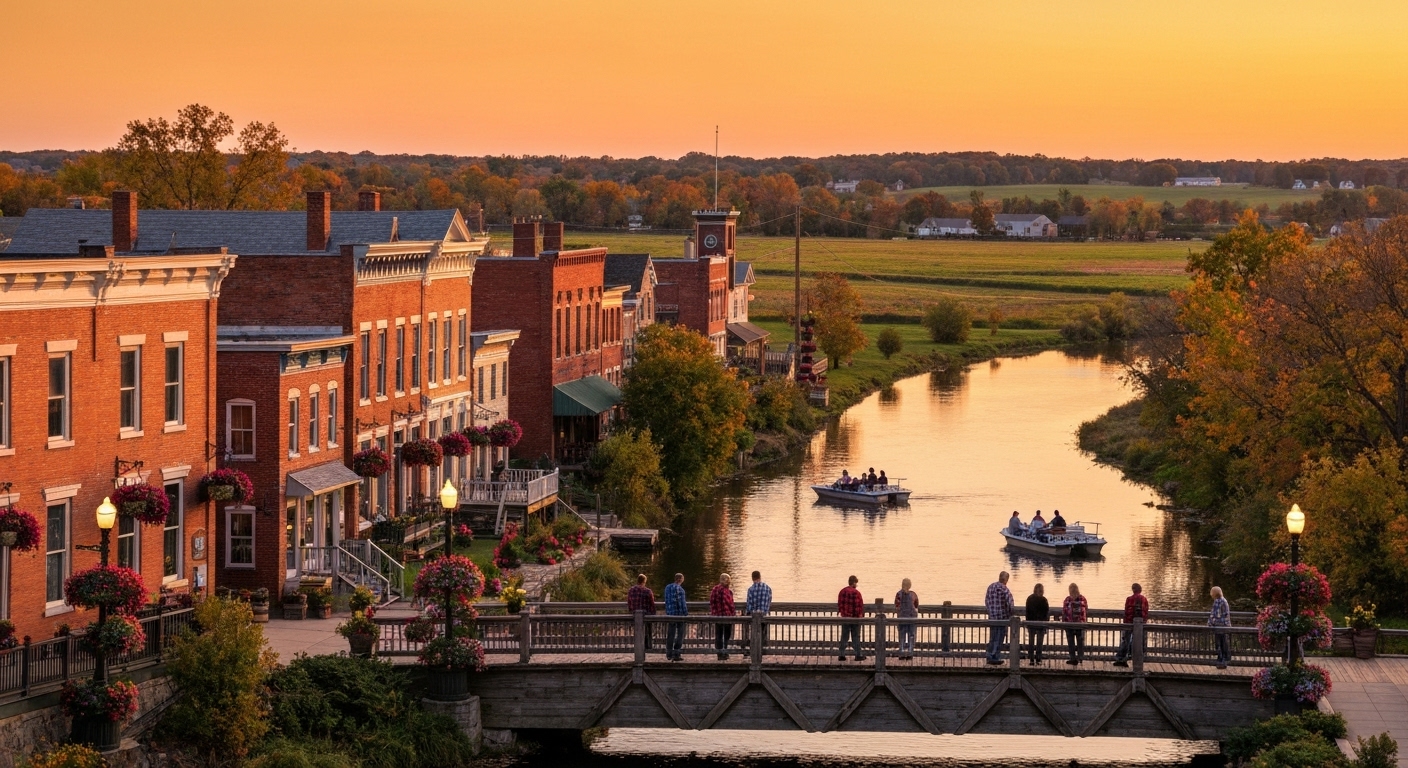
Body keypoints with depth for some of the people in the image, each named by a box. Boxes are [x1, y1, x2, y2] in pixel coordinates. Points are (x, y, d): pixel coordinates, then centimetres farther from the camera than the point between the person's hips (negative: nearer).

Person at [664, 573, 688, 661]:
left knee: (670, 634, 12)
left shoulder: (667, 587, 10)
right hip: (679, 613, -7)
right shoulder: (679, 588, -13)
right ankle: (676, 653, -6)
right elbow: (681, 602, -14)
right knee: (680, 633, -2)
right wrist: (686, 613, -9)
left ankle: (669, 654, 16)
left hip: (670, 614, 7)